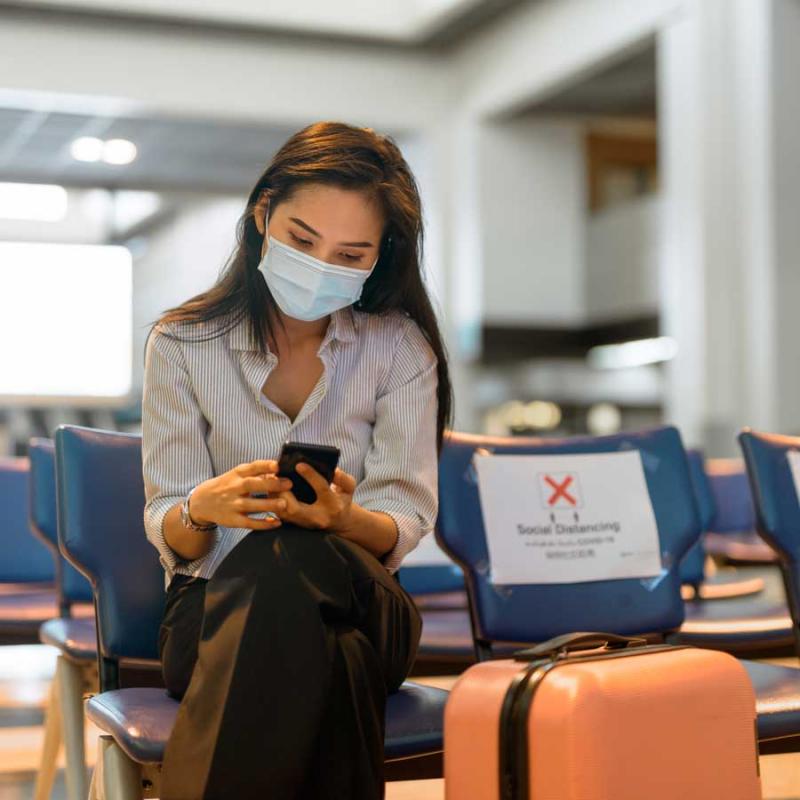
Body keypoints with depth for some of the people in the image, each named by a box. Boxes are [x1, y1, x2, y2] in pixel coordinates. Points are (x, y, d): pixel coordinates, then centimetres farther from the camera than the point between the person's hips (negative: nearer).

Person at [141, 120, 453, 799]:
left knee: (292, 559, -37)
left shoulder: (401, 347, 4)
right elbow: (168, 534, 1)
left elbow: (405, 525, -2)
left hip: (361, 603, 1)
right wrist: (202, 509, -25)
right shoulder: (182, 344, 4)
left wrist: (343, 518, -27)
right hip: (215, 607, -1)